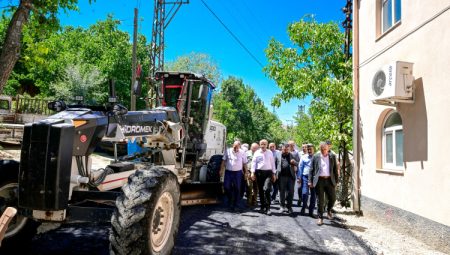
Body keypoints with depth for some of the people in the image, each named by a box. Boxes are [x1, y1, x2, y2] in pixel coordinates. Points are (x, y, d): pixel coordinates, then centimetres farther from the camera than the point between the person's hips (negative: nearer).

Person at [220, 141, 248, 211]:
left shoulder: (242, 153, 0)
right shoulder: (228, 151, 3)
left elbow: (245, 163, 5)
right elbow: (224, 161, 7)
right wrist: (221, 170, 2)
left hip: (238, 172, -1)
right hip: (228, 171, 1)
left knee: (237, 188, 1)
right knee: (226, 186, -2)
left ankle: (237, 203, 11)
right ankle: (230, 199, 22)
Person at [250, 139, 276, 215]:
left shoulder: (270, 153, 9)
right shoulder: (257, 153, 7)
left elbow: (272, 163, 12)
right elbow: (253, 162, 5)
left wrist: (274, 174, 10)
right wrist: (253, 172, -4)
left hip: (268, 172, -1)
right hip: (259, 172, 1)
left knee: (267, 189, -15)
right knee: (260, 190, 8)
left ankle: (267, 207, -9)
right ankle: (262, 207, 21)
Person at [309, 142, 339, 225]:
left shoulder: (332, 157, 7)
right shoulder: (315, 157, 3)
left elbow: (335, 169, 9)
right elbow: (311, 170, 2)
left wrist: (336, 180, 3)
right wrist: (310, 181, -5)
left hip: (329, 180, 2)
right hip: (319, 180, -2)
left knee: (333, 198, 4)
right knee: (320, 200, 3)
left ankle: (329, 210, 34)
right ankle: (320, 218, 13)